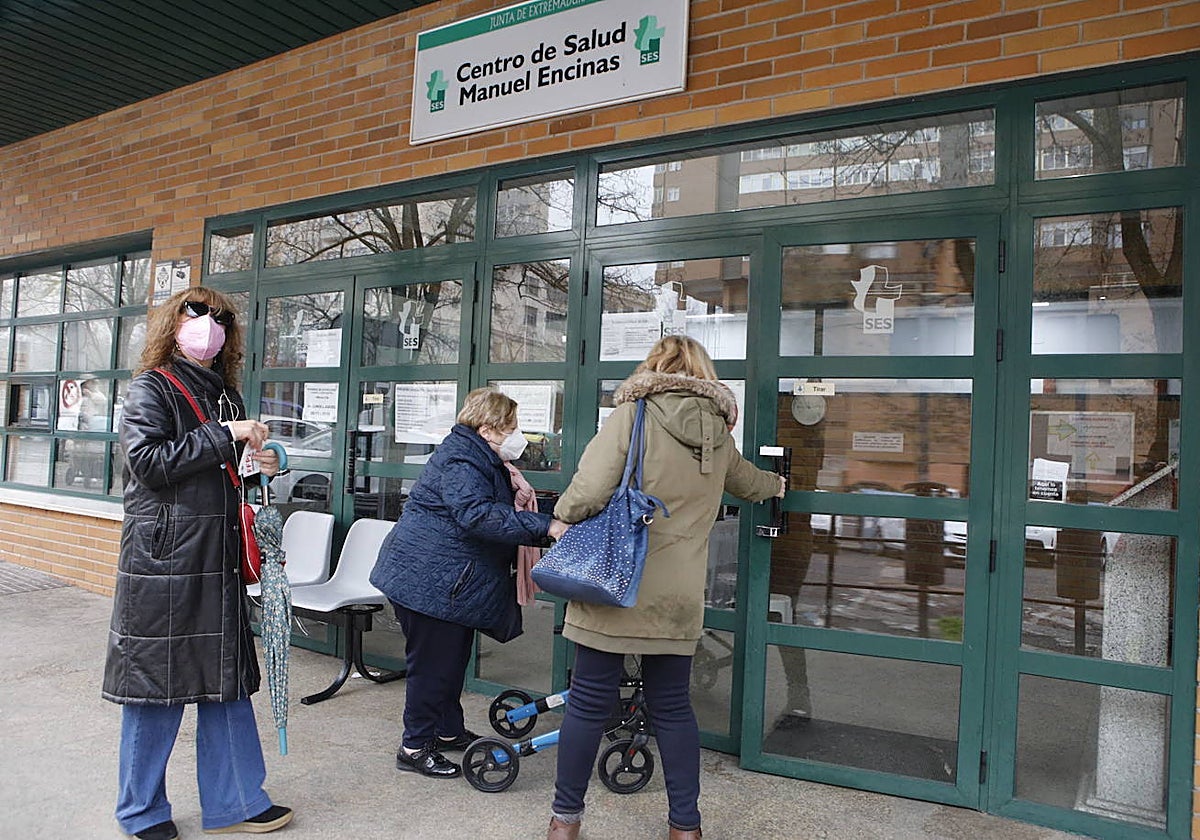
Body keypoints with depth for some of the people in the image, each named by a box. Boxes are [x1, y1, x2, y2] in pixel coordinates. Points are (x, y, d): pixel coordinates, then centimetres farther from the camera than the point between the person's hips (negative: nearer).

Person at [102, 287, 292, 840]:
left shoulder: (225, 394, 16)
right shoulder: (150, 388, -3)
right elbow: (147, 462, -16)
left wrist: (260, 467, 5)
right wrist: (223, 435, -17)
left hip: (219, 560, 7)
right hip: (163, 559, -7)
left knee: (227, 678, 10)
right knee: (157, 681, 3)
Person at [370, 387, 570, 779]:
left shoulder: (480, 458, 13)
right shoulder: (459, 461, -21)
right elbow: (477, 514, -36)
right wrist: (544, 526, -39)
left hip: (449, 581, 11)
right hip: (429, 579, -11)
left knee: (453, 658, 21)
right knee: (432, 663, -1)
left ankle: (449, 730, 37)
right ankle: (414, 747, 14)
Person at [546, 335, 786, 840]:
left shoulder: (632, 415, -9)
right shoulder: (719, 435, 8)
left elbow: (591, 490, -20)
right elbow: (746, 481, 30)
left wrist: (562, 516, 3)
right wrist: (776, 485, 53)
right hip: (677, 596, 4)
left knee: (590, 702, 9)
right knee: (672, 707, 16)